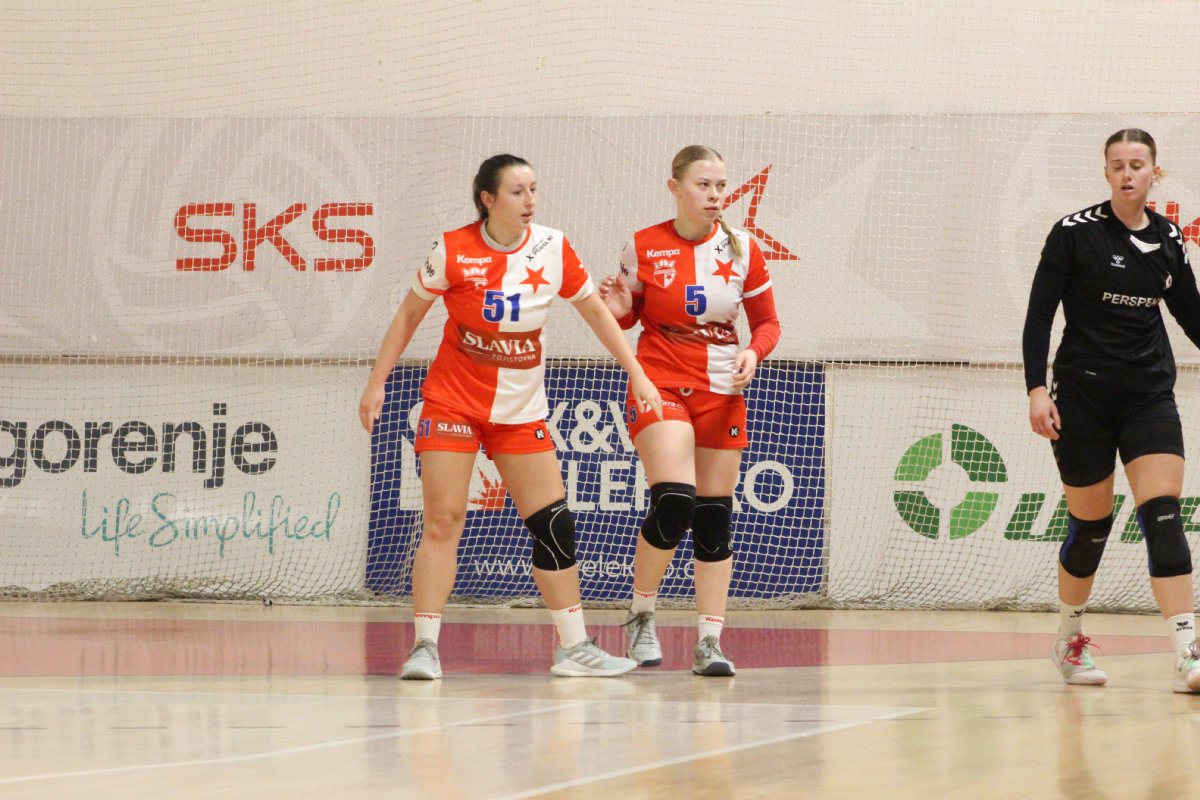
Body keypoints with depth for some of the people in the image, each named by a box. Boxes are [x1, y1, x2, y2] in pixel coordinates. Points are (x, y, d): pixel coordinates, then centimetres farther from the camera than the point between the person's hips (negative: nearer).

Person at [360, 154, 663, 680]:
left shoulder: (553, 249, -5)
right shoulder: (454, 250, -12)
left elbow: (595, 311, 7)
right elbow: (409, 314, 0)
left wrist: (637, 375, 4)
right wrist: (376, 382, -2)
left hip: (522, 409, 3)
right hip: (453, 401, -3)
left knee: (554, 524, 0)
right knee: (442, 523, -8)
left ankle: (573, 647, 9)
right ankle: (425, 647, -2)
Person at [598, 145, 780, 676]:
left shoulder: (742, 250, 1)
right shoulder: (644, 247, -3)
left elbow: (767, 322, 8)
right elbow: (629, 315, 9)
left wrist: (753, 354, -12)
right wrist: (618, 309, -14)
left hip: (722, 393, 3)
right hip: (659, 386, -3)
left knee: (714, 515, 2)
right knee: (673, 503, -19)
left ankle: (709, 641, 8)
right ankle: (641, 617, 4)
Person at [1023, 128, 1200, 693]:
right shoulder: (1074, 233, -6)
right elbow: (1039, 313, -6)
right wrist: (1037, 388, -15)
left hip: (1150, 395, 3)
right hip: (1083, 396, -2)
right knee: (1090, 527, 5)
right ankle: (1070, 639, 30)